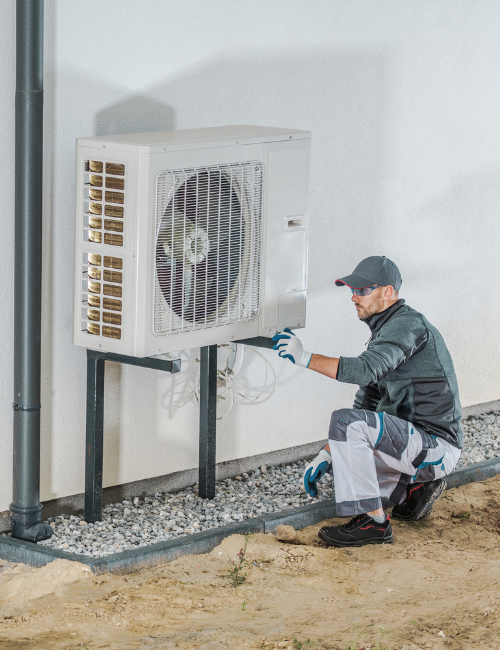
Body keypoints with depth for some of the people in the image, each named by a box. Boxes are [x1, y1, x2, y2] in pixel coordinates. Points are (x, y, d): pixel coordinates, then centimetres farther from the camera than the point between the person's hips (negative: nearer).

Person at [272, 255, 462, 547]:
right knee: (337, 457, 21)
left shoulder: (408, 324, -14)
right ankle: (415, 485, 13)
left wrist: (305, 357, -25)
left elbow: (365, 370, -31)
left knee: (346, 421, -25)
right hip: (421, 446, 10)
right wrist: (327, 455, 8)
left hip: (436, 449, -10)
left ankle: (372, 522, -20)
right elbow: (365, 403, 17)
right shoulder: (384, 333, 17)